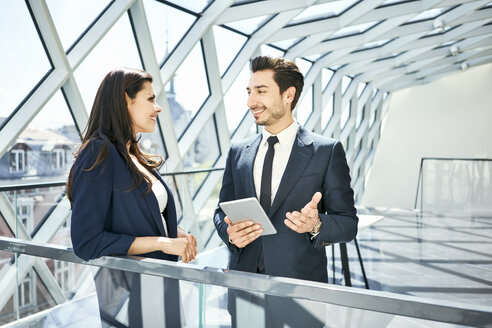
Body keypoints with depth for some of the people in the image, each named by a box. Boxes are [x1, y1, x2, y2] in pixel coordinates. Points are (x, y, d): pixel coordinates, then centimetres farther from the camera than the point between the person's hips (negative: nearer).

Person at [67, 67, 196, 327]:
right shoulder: (99, 153, -17)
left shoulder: (134, 157, 9)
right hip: (126, 288, -8)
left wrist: (177, 234, -2)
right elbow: (86, 242, -21)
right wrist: (161, 242, -20)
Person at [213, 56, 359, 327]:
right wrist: (229, 233, -10)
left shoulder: (327, 151, -5)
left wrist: (316, 225, -24)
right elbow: (222, 210, 11)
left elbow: (348, 223, -4)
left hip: (300, 284, -3)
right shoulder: (238, 152, 6)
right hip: (244, 279, 3)